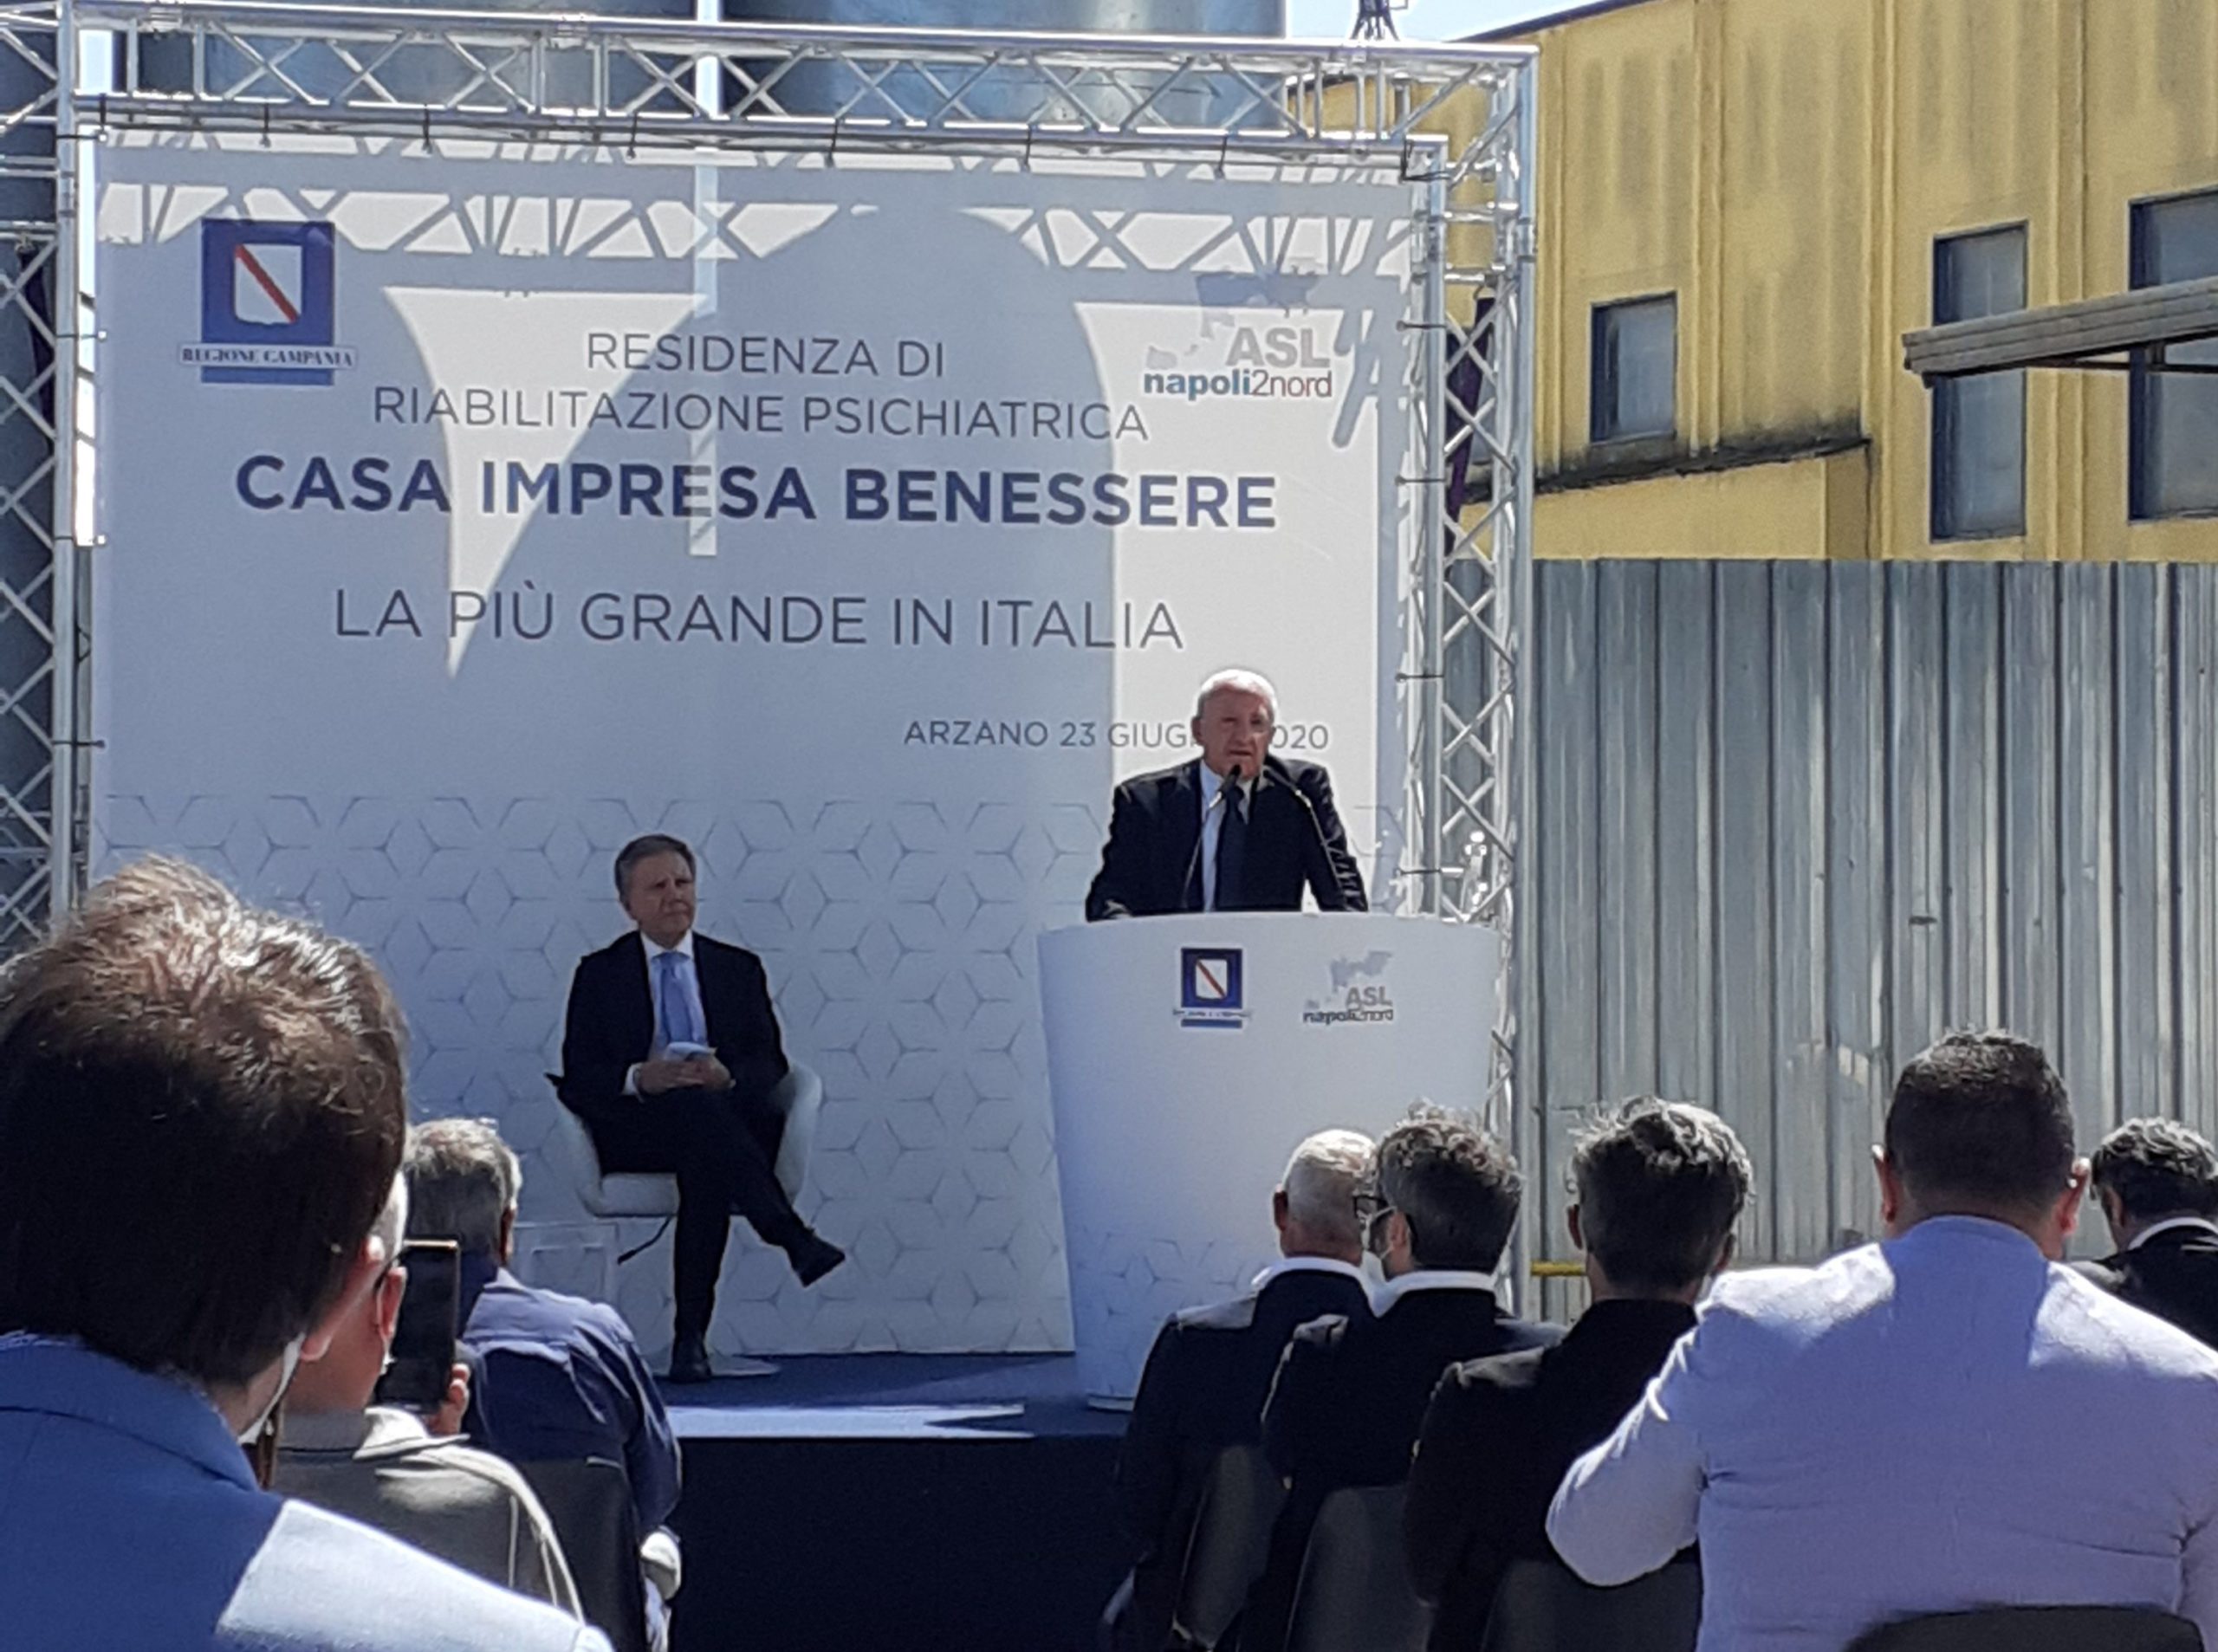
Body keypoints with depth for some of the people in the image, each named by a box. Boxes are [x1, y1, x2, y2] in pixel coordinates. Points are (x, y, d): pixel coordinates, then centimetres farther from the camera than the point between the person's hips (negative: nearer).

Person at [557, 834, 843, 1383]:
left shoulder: (738, 968, 20)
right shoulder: (600, 973, 15)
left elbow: (770, 1065, 9)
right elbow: (576, 1079, 4)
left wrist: (727, 1077, -15)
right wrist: (639, 1080, -18)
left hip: (727, 1120, 2)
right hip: (634, 1133, -2)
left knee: (705, 1165, -36)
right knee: (698, 1107, -36)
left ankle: (692, 1338, -39)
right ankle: (795, 1240, -47)